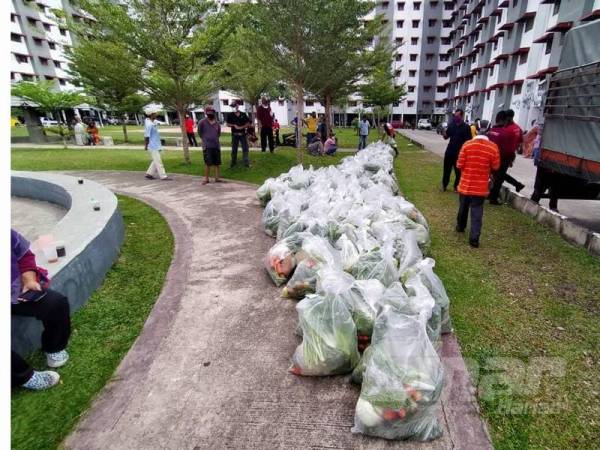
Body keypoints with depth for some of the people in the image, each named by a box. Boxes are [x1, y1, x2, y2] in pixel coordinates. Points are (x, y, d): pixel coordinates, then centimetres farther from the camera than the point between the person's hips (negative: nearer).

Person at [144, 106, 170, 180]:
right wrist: (146, 146, -11)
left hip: (156, 145, 9)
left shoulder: (154, 122, 8)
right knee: (158, 161, -4)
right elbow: (146, 136, -17)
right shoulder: (149, 124, -20)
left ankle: (149, 173, 24)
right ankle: (163, 176, 0)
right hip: (153, 146, -9)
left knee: (156, 161, 16)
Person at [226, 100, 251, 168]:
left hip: (243, 134, 0)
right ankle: (233, 163, 19)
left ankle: (246, 163, 4)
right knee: (234, 149, 7)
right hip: (234, 134, 0)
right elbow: (228, 124, 3)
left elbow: (248, 123, 2)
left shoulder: (243, 114, 3)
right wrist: (234, 125, -14)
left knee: (245, 148, -1)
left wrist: (241, 127, -11)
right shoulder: (230, 115, 1)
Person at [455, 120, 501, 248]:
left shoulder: (467, 144, -11)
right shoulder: (493, 147, -10)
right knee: (477, 212, 4)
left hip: (466, 184, 1)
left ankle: (460, 226, 40)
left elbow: (459, 165, -8)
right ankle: (474, 238, 2)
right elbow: (496, 167, -2)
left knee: (463, 207, 20)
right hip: (481, 186, -1)